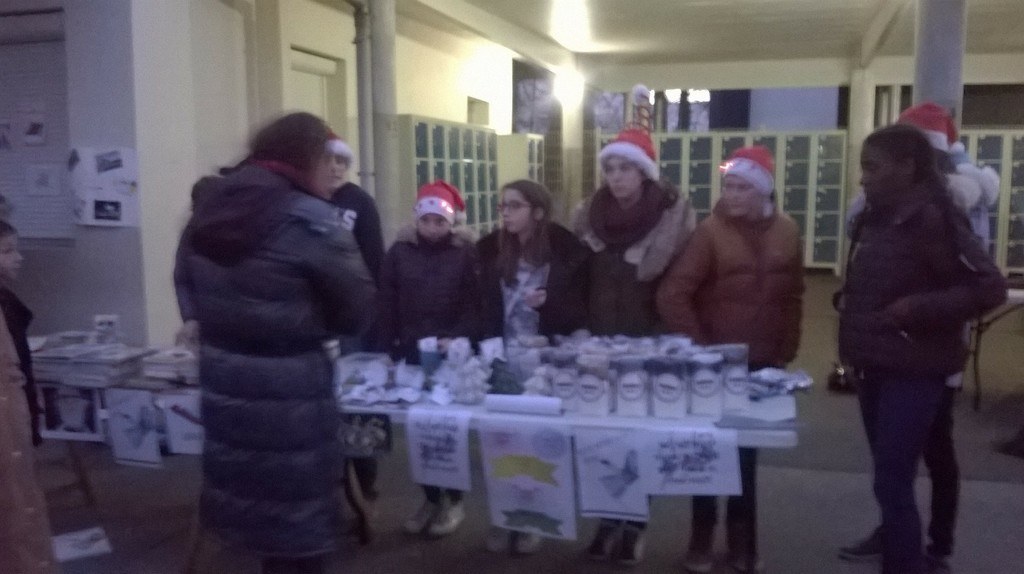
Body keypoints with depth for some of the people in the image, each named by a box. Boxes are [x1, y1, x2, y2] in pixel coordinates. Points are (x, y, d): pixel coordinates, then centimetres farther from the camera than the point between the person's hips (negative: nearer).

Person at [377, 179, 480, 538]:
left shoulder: (465, 252, -4)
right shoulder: (400, 251, 1)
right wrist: (387, 347, -4)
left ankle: (454, 500, 20)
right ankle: (431, 498, 23)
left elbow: (474, 303, -6)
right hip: (412, 351, 2)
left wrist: (458, 337, -18)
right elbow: (387, 304, 1)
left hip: (453, 351, -2)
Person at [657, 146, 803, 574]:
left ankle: (741, 537, 30)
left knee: (748, 451, 15)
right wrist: (700, 347, -13)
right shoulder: (710, 230, -12)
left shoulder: (786, 232, 0)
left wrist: (785, 352, 4)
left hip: (763, 363, 3)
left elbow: (792, 298, 8)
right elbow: (671, 296, -15)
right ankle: (702, 537, 25)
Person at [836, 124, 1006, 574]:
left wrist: (919, 308, -23)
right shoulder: (875, 219, 9)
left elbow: (990, 287, -18)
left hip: (913, 371, -8)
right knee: (890, 478, 18)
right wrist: (847, 300, 6)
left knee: (892, 483, -7)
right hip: (876, 367, 8)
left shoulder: (933, 218, -15)